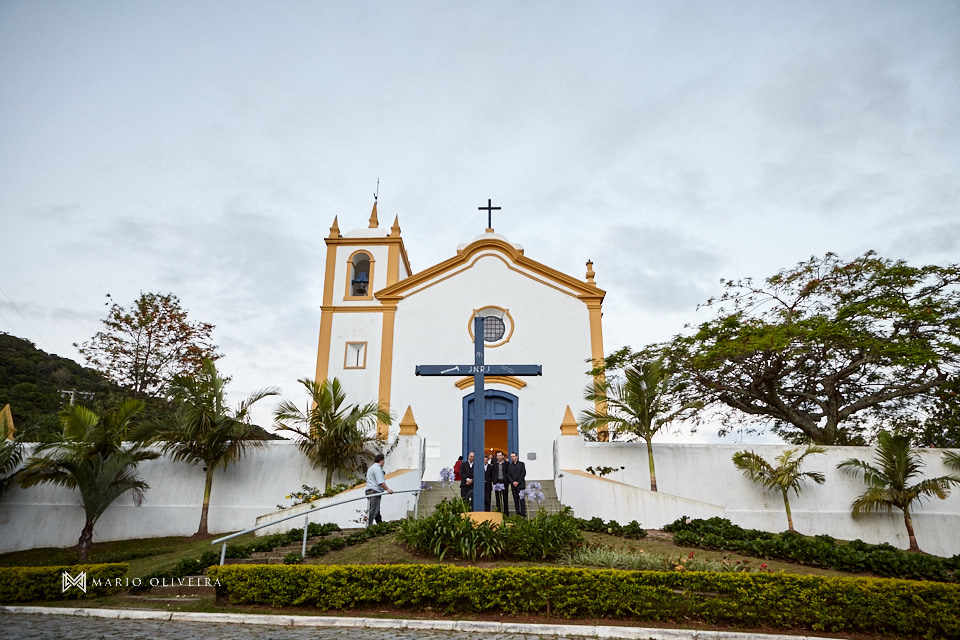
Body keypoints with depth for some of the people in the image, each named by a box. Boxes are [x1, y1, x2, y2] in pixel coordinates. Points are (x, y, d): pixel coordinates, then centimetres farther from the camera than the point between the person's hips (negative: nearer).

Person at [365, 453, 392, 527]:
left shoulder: (371, 467, 23)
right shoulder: (377, 468, -12)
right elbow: (380, 482, -22)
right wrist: (387, 489, -21)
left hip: (370, 491, 11)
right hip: (374, 492, -11)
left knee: (377, 510, 15)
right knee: (373, 511, -10)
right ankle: (369, 526, -12)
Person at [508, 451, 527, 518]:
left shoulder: (521, 464, 6)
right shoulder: (510, 466, 14)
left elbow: (523, 473, -2)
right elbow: (508, 475, 8)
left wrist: (518, 482, -9)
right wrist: (513, 482, -9)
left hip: (521, 485, -3)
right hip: (513, 486, 3)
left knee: (522, 500, -7)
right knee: (516, 500, 3)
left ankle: (523, 514, -6)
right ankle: (518, 514, 7)